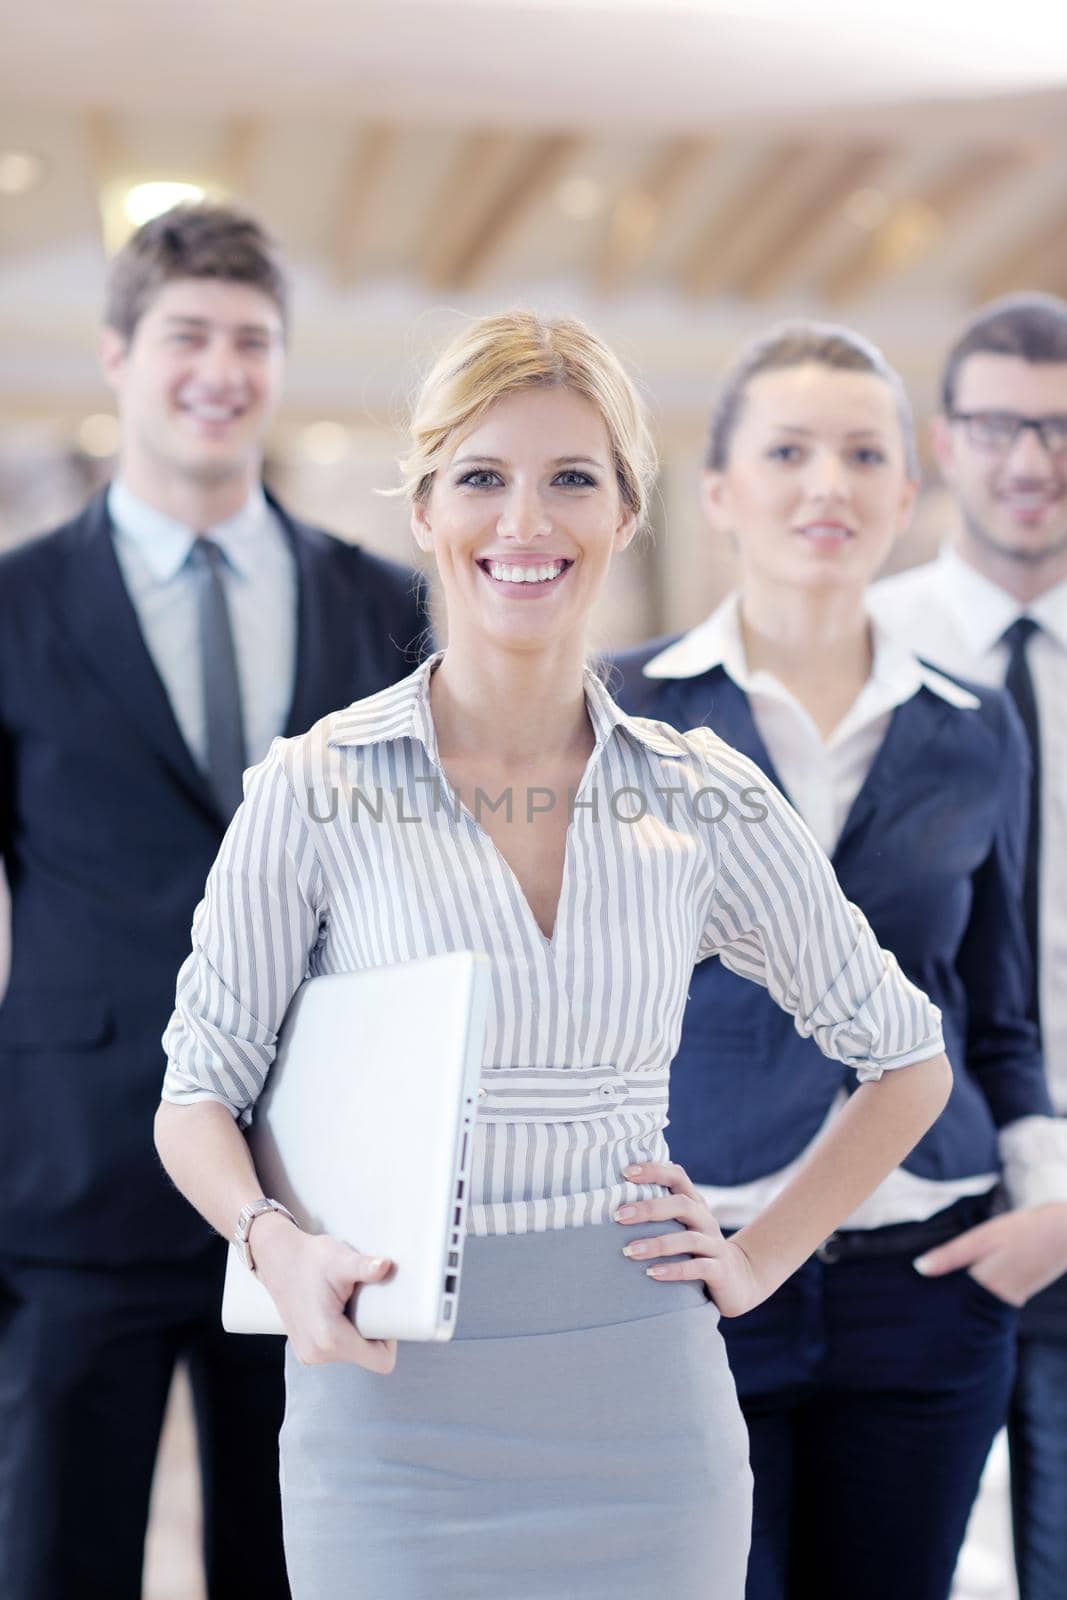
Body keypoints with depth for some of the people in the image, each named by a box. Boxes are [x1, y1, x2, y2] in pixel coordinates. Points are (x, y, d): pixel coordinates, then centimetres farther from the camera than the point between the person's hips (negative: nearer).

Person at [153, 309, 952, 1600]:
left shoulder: (703, 801, 0)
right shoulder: (318, 789, -6)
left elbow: (910, 1062, 11)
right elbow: (197, 1095, -1)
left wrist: (761, 1259, 3)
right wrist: (281, 1246, -19)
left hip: (643, 1416, 2)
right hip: (394, 1411, -1)